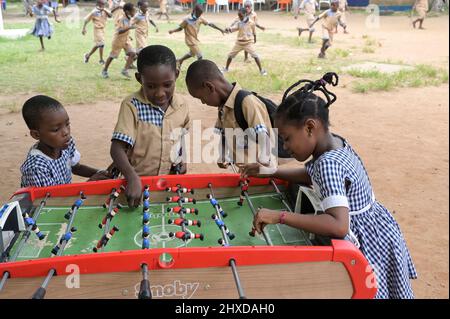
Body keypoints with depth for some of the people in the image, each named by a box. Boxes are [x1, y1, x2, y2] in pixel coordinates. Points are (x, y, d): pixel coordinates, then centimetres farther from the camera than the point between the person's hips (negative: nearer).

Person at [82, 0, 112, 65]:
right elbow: (86, 19, -8)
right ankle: (101, 60, 3)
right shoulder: (94, 12, -12)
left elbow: (110, 15, -14)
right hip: (98, 29, -7)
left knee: (97, 44, 13)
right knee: (101, 44, -11)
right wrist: (84, 28, -11)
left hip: (103, 29, 7)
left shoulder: (104, 10, 2)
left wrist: (104, 10, -24)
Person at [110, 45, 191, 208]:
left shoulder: (181, 105, 0)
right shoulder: (132, 105, -14)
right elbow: (117, 148, -20)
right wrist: (132, 178, -33)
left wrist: (183, 159, 3)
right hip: (139, 181, -3)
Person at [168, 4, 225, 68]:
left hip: (195, 40, 8)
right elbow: (180, 28, -9)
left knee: (192, 54, 28)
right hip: (190, 40, -8)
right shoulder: (187, 19, -20)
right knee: (200, 56, -9)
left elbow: (210, 24, -3)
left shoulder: (200, 18, -5)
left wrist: (220, 29, -4)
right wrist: (173, 31, -25)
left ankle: (179, 61, 47)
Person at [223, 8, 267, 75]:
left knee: (255, 55, -16)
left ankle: (261, 70, -6)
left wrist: (254, 39, 19)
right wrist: (228, 30, -37)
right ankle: (226, 68, 31)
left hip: (248, 42, -4)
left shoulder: (251, 23, -9)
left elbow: (254, 31, 6)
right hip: (239, 42, 4)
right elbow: (234, 28, -17)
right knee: (230, 55, 10)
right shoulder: (239, 23, -2)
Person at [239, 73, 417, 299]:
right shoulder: (335, 142, -2)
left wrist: (279, 216, -42)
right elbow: (312, 175, 17)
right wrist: (267, 172, 10)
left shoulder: (328, 163, -31)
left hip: (369, 245, -9)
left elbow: (339, 226, -42)